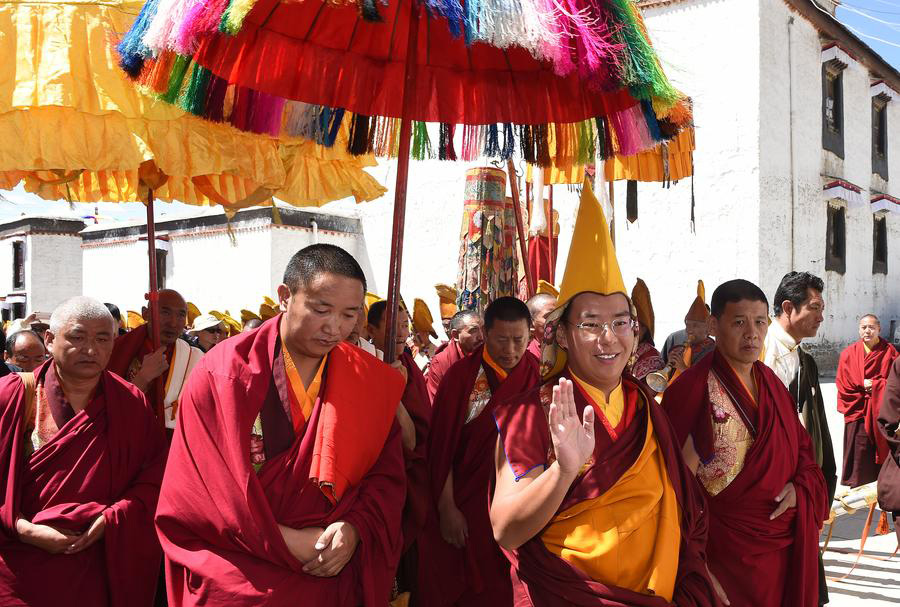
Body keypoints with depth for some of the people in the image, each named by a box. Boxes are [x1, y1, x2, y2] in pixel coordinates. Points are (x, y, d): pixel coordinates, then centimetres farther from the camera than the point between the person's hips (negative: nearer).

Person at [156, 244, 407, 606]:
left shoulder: (369, 381, -2)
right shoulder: (222, 374, -11)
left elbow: (387, 475, 1)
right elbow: (198, 491, -13)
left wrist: (355, 529, -17)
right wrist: (285, 541, -17)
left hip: (333, 578, 3)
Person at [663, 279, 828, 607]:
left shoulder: (770, 381, 7)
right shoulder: (691, 388, -15)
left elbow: (802, 446, 15)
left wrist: (800, 487, -3)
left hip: (790, 543, 7)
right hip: (731, 549, -6)